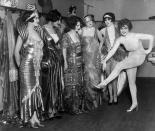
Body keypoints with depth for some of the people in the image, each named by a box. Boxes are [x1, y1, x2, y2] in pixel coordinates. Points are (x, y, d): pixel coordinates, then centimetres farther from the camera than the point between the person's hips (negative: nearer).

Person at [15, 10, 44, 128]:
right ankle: (30, 119, 9)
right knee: (28, 91, 0)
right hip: (27, 66, -6)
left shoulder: (36, 32, 11)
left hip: (36, 67, 6)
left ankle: (35, 117, 17)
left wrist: (39, 64, 10)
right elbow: (17, 51, -6)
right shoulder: (24, 32, -7)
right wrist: (20, 65, 1)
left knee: (36, 91, 8)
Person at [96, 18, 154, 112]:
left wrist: (149, 50, -10)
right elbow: (113, 51, -10)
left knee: (119, 65, -25)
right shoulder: (120, 40, -7)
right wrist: (105, 60, -19)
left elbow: (151, 37, -15)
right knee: (131, 82, 7)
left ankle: (104, 83, -16)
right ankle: (134, 103, 18)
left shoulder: (136, 36, -20)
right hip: (131, 58, 6)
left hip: (140, 57, -6)